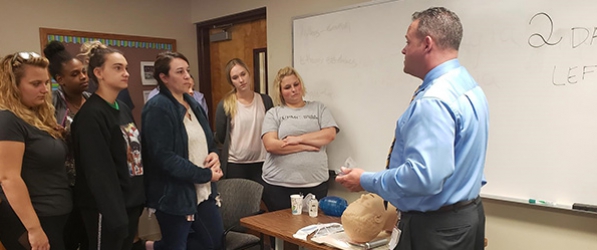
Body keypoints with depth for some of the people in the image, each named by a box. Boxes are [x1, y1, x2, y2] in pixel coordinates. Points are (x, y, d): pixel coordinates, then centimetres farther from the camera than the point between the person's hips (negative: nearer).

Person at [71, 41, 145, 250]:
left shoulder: (123, 109, 10)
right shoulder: (91, 115, -17)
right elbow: (99, 171, -21)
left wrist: (144, 195, 12)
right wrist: (115, 216, -22)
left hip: (132, 202, 8)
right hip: (107, 208, -8)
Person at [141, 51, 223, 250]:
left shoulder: (192, 104, 10)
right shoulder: (157, 108, -15)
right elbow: (164, 158, -23)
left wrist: (214, 155, -4)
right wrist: (205, 174, -18)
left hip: (203, 191, 8)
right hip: (175, 194, -8)